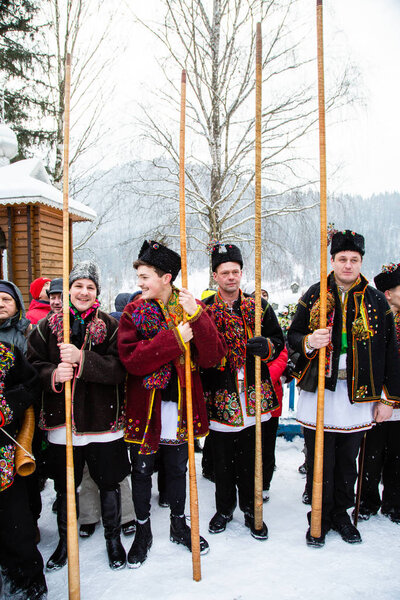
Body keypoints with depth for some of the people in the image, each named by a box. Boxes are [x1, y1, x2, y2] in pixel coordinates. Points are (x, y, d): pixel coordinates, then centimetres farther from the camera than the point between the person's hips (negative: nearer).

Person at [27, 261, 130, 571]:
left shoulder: (110, 326, -2)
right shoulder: (49, 325, 3)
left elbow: (119, 369, -13)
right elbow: (33, 366, -1)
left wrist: (82, 359, -26)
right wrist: (53, 375, -22)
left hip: (103, 419, -1)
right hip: (61, 420, 2)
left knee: (109, 482, 12)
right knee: (65, 485, 16)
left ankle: (114, 539, 35)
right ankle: (65, 541, 40)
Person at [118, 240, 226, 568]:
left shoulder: (193, 308, -2)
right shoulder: (134, 312, -5)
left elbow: (212, 357, -12)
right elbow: (132, 359, -20)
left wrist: (198, 317, -25)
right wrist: (174, 338, -25)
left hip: (182, 405, 1)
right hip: (145, 407, -1)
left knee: (178, 469, 18)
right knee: (142, 471, 13)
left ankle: (179, 524, 41)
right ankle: (143, 531, 36)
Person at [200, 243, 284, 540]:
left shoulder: (259, 307, 5)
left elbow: (279, 341, 7)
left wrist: (266, 347, -14)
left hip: (253, 395, 1)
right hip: (220, 397, -1)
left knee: (251, 458, 12)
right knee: (222, 459, 12)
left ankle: (251, 510, 33)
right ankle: (224, 509, 35)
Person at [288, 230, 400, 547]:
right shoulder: (314, 295, 2)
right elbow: (293, 335, 6)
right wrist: (308, 342, -18)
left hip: (357, 396, 1)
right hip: (318, 393, -1)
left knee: (347, 461, 14)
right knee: (320, 461, 8)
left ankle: (341, 514, 35)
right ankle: (320, 519, 28)